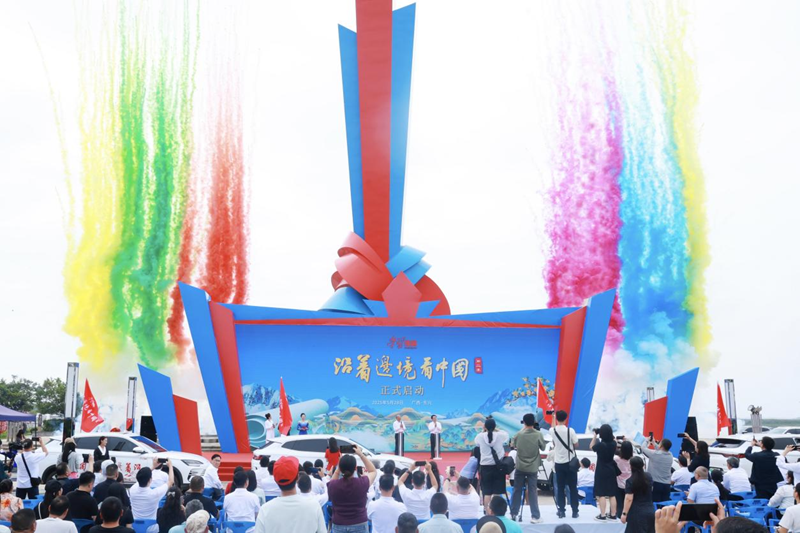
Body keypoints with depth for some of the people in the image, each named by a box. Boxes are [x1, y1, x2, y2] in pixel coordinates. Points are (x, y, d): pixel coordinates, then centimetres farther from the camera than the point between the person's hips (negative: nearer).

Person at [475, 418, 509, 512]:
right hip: (498, 466, 0)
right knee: (497, 492, 5)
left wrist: (484, 431, 14)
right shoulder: (500, 435, -6)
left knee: (487, 492, 4)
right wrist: (496, 430, 20)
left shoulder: (480, 436, -6)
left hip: (485, 466, 0)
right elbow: (506, 434, 16)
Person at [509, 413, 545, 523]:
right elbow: (543, 448, 2)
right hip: (533, 468, -1)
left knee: (517, 490, 10)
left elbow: (512, 445, 11)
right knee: (532, 491, 3)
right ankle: (535, 516, 2)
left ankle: (513, 513, 16)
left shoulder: (519, 434, -7)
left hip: (520, 467, 1)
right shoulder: (538, 434, -11)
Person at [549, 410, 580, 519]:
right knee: (573, 488, 6)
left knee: (560, 488, 8)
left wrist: (553, 416, 30)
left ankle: (561, 511, 7)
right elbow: (576, 444, -5)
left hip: (559, 463, 2)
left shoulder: (552, 431, -5)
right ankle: (575, 511, 7)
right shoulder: (570, 430, -14)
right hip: (570, 462, -2)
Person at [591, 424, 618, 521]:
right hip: (611, 471, 5)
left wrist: (595, 435, 1)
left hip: (601, 471, -5)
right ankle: (613, 515, 16)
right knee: (612, 494, 11)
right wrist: (610, 435, 8)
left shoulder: (600, 445, -20)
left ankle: (602, 515, 1)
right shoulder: (614, 443, -5)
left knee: (601, 494, 0)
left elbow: (591, 447, 0)